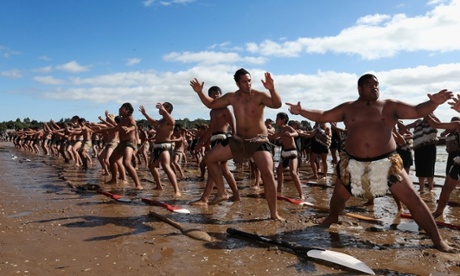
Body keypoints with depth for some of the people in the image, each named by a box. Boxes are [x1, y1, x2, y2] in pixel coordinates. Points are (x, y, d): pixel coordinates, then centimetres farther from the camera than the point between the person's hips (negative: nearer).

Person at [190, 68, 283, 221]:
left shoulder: (259, 96, -13)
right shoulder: (232, 97, 2)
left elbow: (277, 104, -30)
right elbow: (212, 104, 12)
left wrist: (272, 89, -47)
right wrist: (200, 92, -2)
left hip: (259, 141, -5)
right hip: (238, 140, 5)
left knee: (268, 173, -20)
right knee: (210, 158, 2)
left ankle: (274, 214, -8)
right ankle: (222, 192, 15)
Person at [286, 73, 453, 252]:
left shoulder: (390, 106, 4)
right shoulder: (347, 108, 6)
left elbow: (417, 111, -1)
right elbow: (322, 116, 6)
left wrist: (433, 103, -21)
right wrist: (301, 111, -6)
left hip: (386, 163, -1)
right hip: (353, 164, 2)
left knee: (413, 200, -4)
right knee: (338, 196, 18)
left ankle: (437, 240, 11)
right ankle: (332, 217, 51)